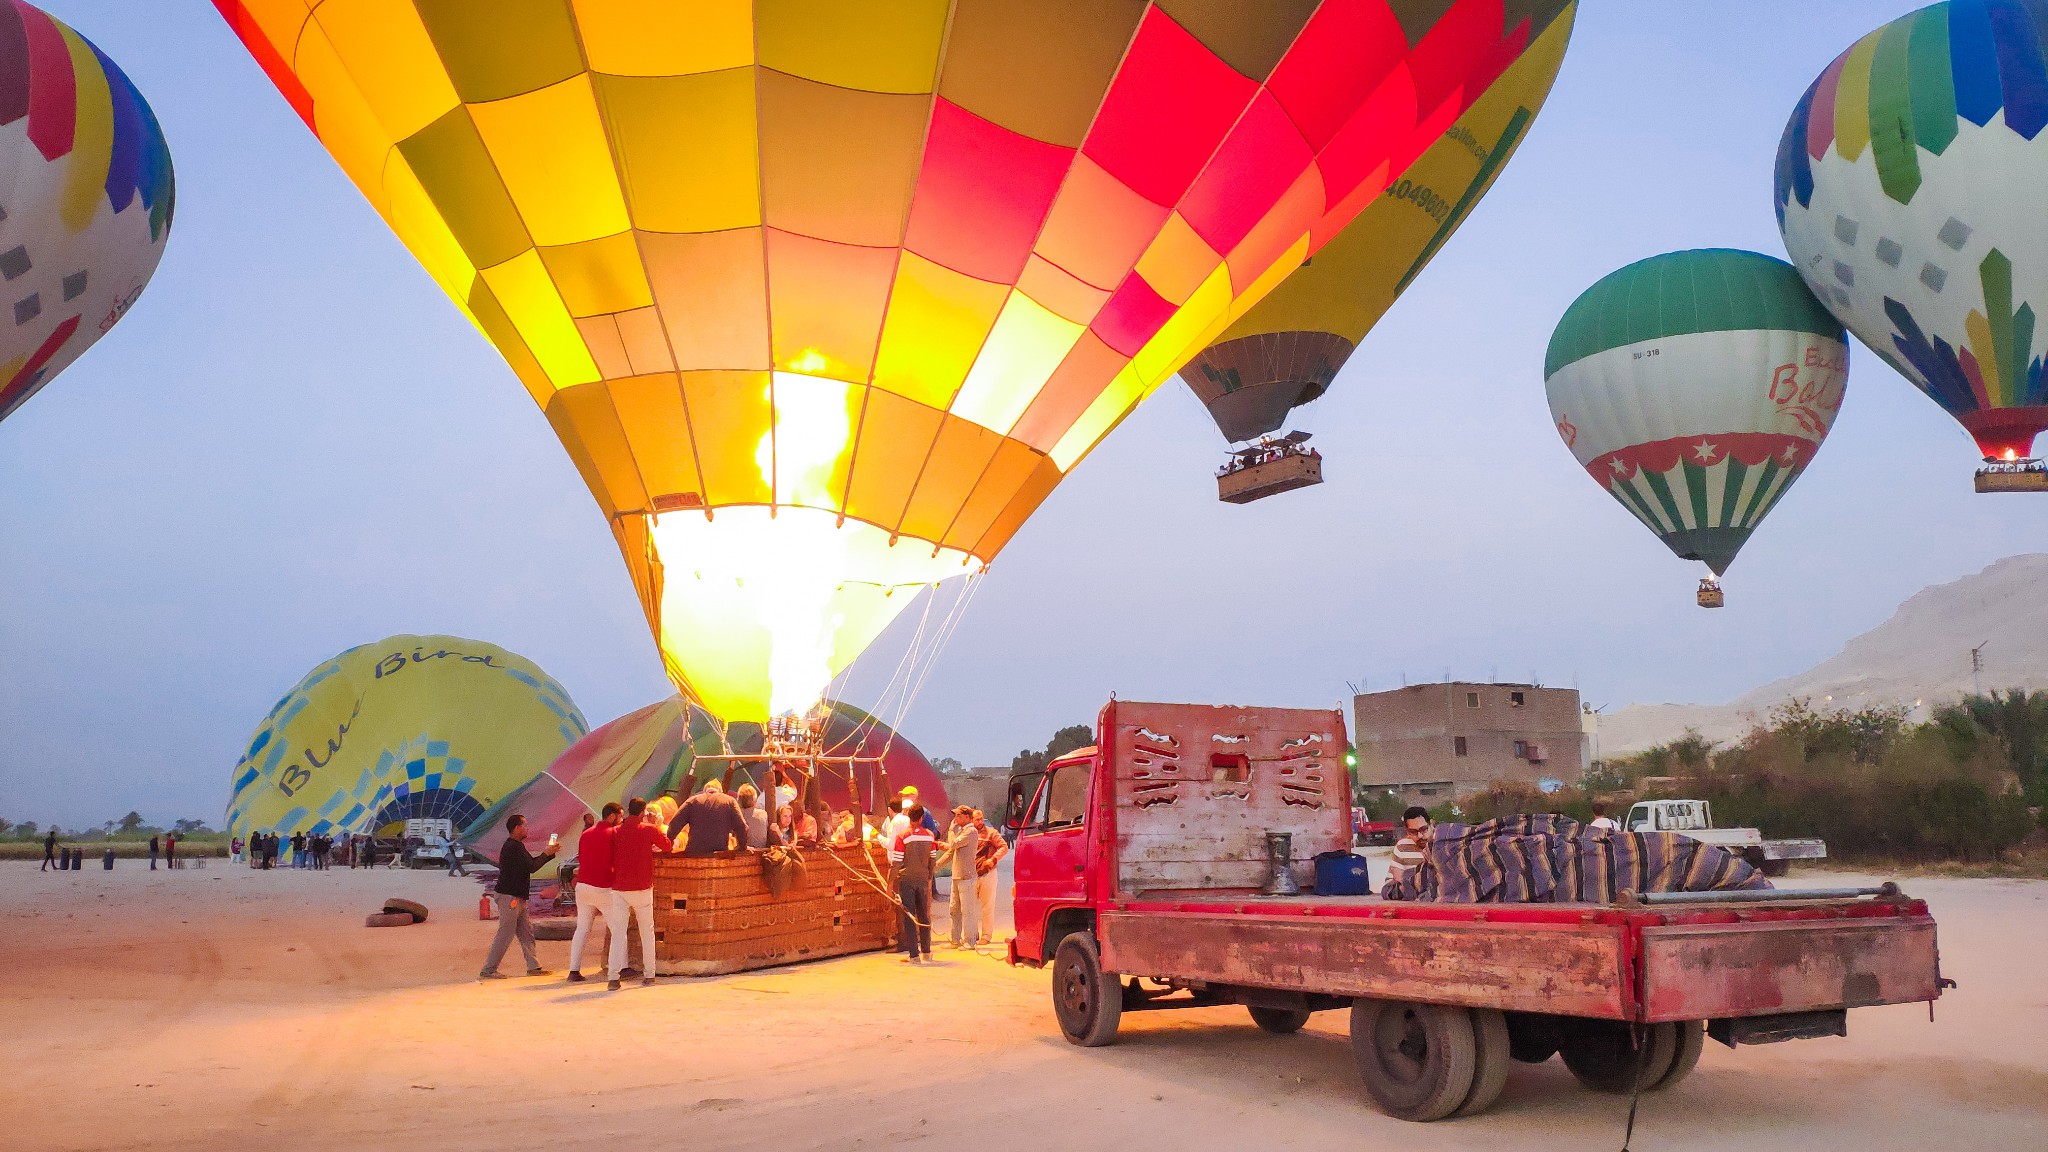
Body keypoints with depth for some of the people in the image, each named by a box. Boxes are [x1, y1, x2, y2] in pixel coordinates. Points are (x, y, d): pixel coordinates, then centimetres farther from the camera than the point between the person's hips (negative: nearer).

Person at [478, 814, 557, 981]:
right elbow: (531, 867, -21)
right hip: (509, 896, -10)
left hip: (517, 897, 10)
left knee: (526, 933, 11)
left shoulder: (515, 846, 16)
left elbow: (531, 862, 19)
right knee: (505, 934, -6)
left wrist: (549, 853, 10)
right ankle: (487, 971, 0)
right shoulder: (514, 847, -17)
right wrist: (546, 854, -8)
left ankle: (534, 967, 15)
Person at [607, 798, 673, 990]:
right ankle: (649, 974, 15)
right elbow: (668, 846, 7)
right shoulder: (649, 830, -4)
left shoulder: (615, 832, 1)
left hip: (619, 889, 1)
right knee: (647, 931, 12)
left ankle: (613, 976, -8)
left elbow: (609, 859, 8)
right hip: (643, 888, -1)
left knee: (618, 933, 1)